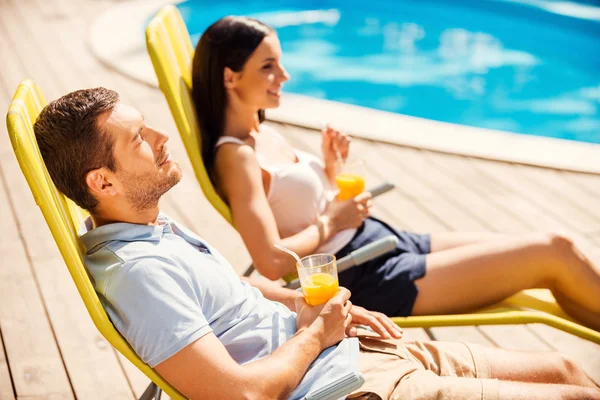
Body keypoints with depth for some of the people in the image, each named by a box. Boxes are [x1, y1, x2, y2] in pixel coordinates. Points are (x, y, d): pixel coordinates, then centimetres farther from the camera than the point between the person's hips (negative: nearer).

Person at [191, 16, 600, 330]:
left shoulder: (266, 133, 11)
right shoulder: (235, 157, -15)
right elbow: (272, 262, -24)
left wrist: (330, 166, 1)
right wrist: (331, 223, -11)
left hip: (390, 240, 9)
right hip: (372, 281, -9)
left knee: (557, 245, 3)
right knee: (553, 253, -9)